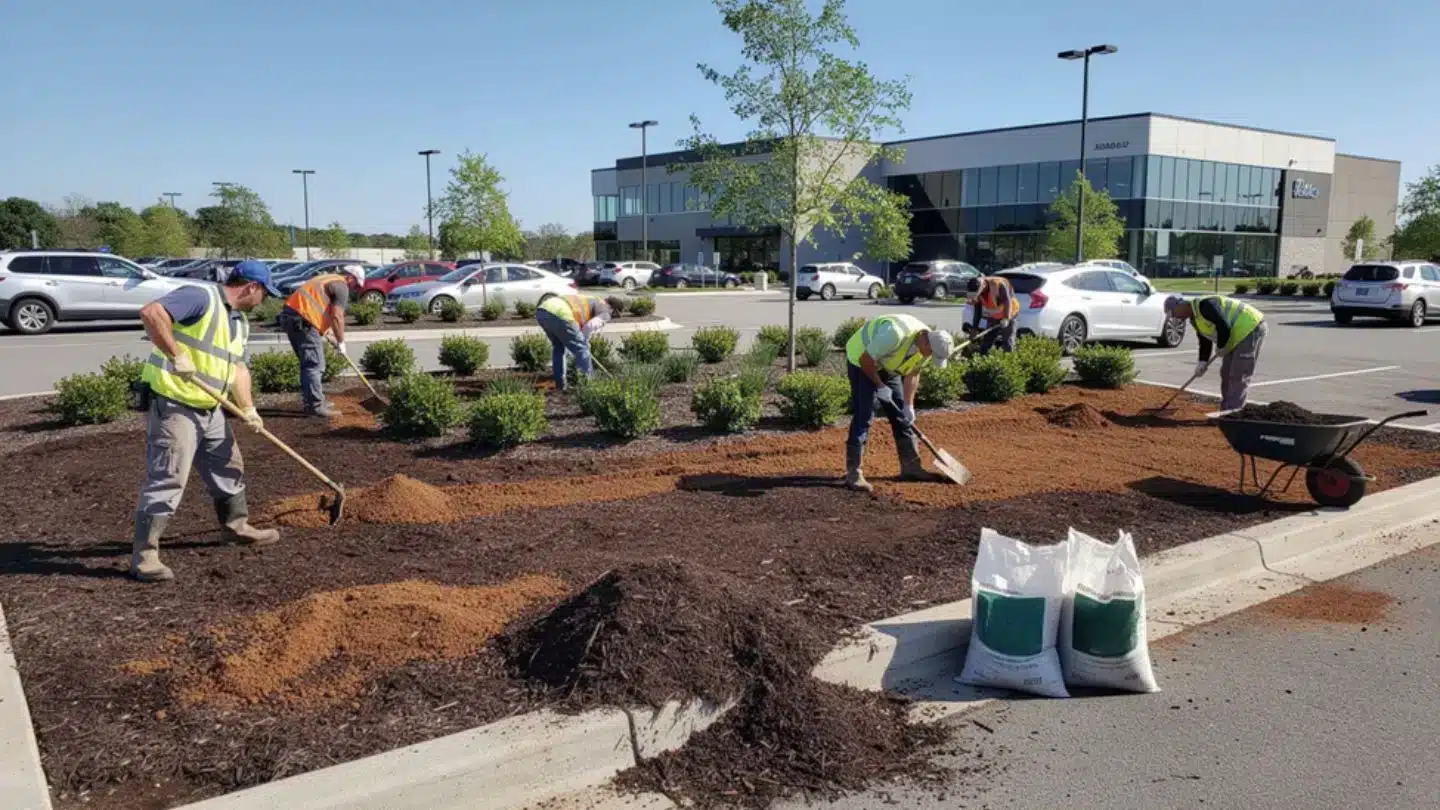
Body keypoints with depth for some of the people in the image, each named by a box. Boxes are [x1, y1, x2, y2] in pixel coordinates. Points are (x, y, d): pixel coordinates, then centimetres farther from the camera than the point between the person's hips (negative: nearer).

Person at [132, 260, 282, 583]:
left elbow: (238, 367, 16)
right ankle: (144, 555, -3)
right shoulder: (201, 297, -16)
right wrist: (176, 356, -27)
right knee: (167, 480, -10)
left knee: (229, 467, 21)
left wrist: (248, 408, 4)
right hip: (172, 403, -10)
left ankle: (237, 525, 40)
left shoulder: (239, 321, 14)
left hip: (209, 408, 10)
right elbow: (151, 312, -28)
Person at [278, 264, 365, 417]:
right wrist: (341, 342, -3)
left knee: (308, 362, 18)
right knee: (315, 365, -7)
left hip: (290, 314, 10)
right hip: (303, 320, -10)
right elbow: (337, 316, -12)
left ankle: (311, 399, 25)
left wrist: (326, 328, 36)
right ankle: (315, 406, -7)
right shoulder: (341, 286, -4)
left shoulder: (327, 278, 26)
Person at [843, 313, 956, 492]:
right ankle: (853, 474, -14)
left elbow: (913, 374, 2)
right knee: (863, 416, -15)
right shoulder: (895, 335, -38)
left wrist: (909, 405, -3)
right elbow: (865, 360, -30)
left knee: (902, 415, 8)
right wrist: (880, 385, -21)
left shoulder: (928, 344, -11)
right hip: (862, 361, -8)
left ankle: (911, 466, 17)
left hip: (886, 365, 8)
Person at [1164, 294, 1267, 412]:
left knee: (1239, 377, -9)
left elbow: (1224, 328, -27)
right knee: (1227, 373, 13)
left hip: (1251, 328, -11)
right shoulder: (1195, 318, 11)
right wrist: (1202, 363, 10)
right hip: (1239, 335, 11)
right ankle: (1226, 411, 20)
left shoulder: (1204, 305, -21)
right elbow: (1205, 342, 17)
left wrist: (1220, 348, -12)